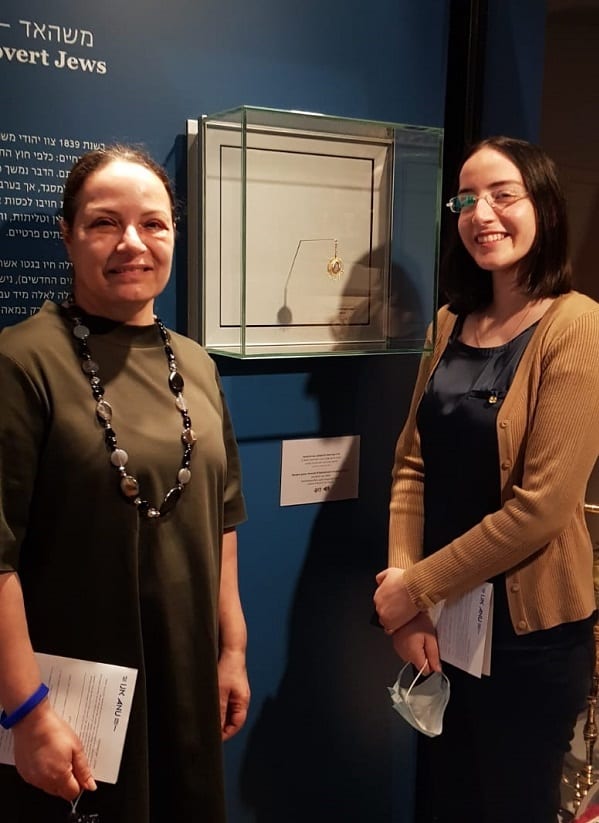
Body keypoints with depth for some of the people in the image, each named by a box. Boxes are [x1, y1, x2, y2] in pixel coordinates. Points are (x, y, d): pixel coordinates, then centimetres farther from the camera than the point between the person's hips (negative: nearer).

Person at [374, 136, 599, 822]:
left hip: (529, 629, -6)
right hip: (443, 618, 6)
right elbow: (412, 462, 2)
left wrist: (417, 588, -15)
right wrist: (402, 587, -9)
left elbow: (542, 505, -21)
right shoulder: (452, 323, 5)